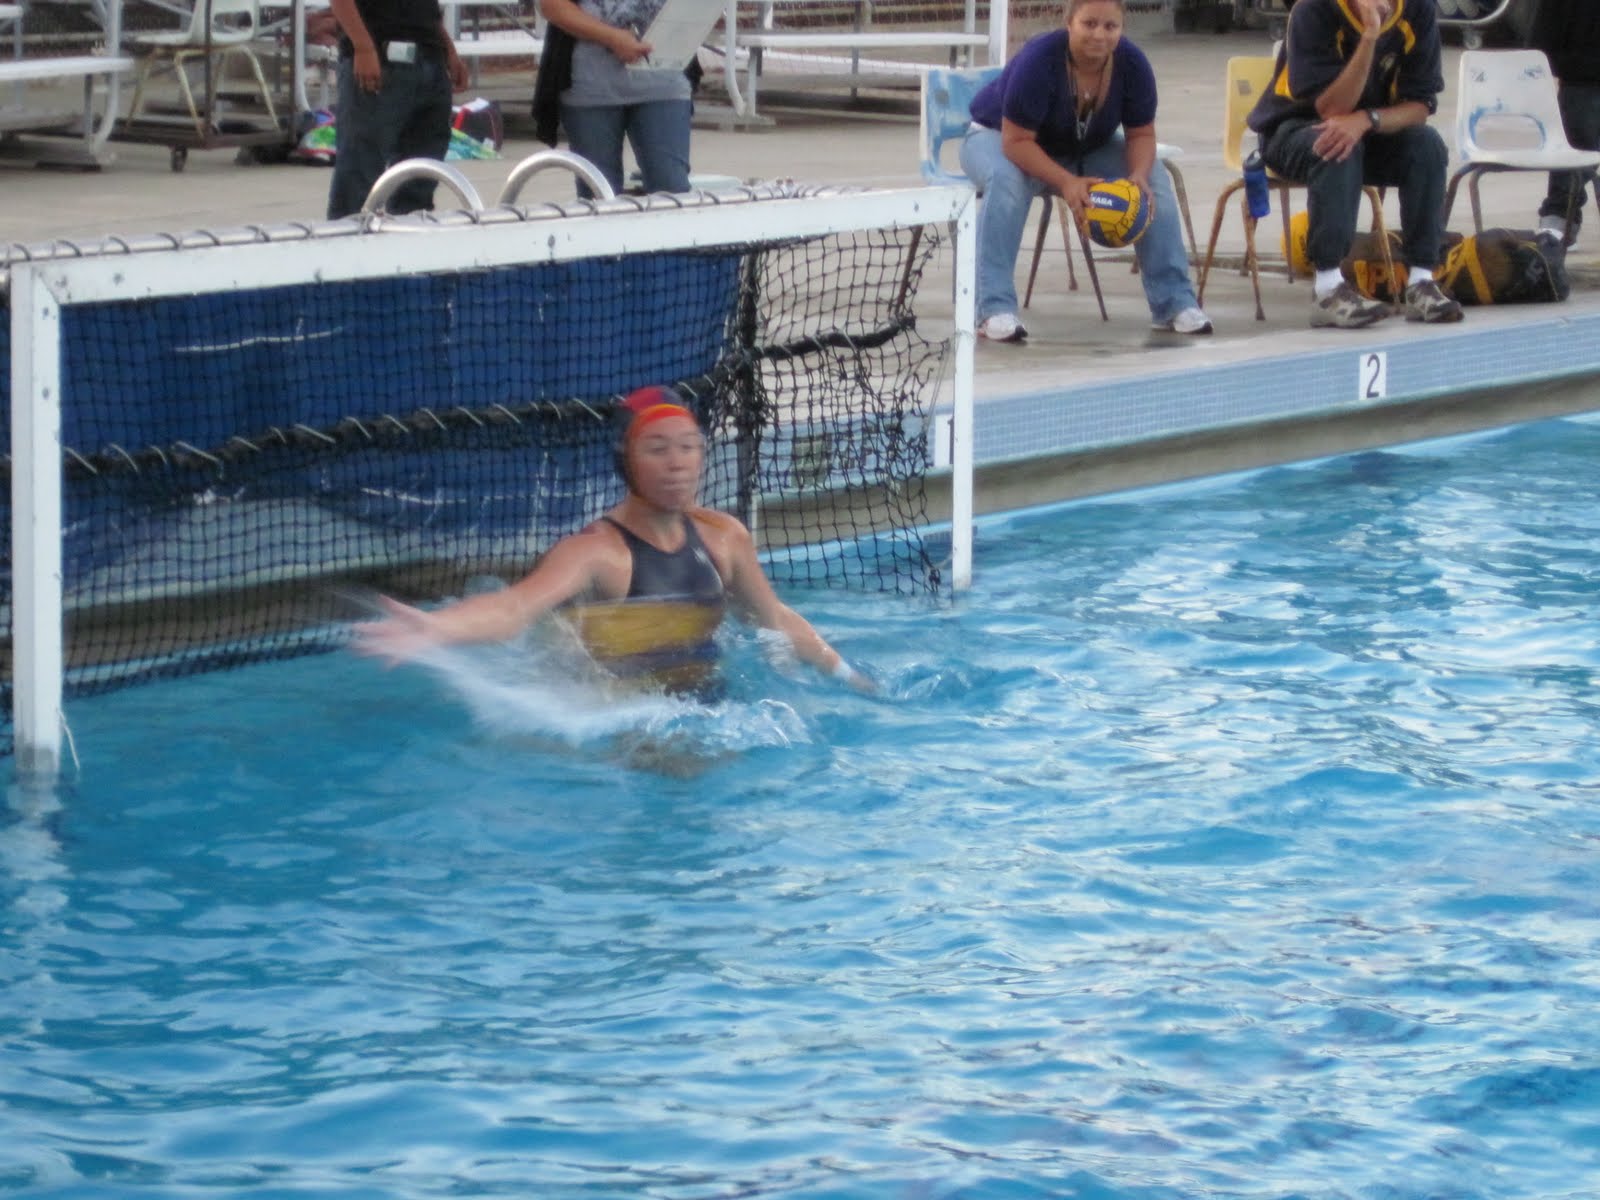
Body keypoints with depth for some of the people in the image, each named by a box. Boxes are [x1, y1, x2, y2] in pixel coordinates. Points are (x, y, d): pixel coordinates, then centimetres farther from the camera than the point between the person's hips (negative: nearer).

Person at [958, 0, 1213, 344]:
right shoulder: (1038, 61, -35)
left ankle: (1174, 303, -8)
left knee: (1155, 181, -16)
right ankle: (994, 310, -38)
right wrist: (1066, 182, -45)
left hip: (1084, 148, 5)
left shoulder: (1132, 64, -21)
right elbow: (1017, 141, -33)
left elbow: (1141, 134, -9)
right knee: (1006, 181, -39)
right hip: (999, 136, -5)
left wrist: (1138, 176, -30)